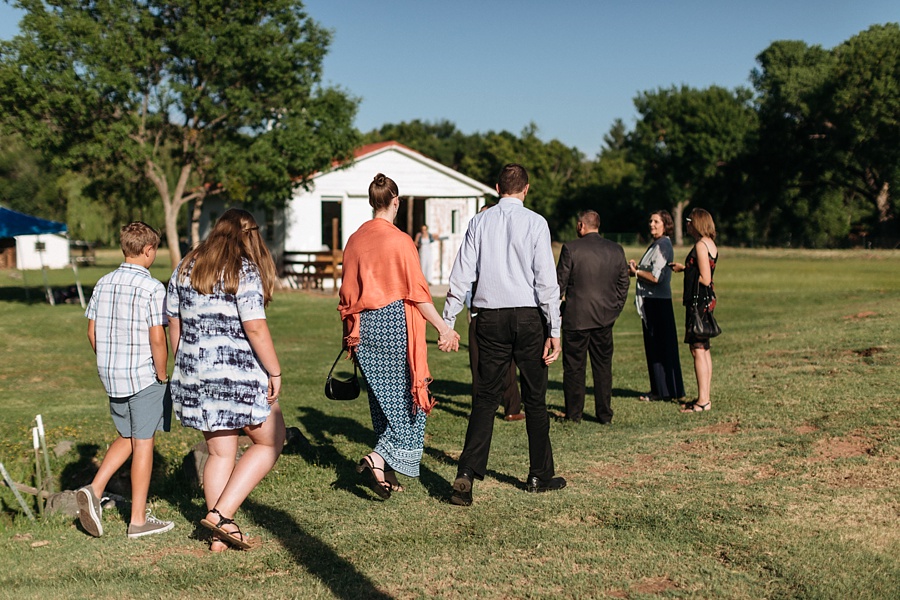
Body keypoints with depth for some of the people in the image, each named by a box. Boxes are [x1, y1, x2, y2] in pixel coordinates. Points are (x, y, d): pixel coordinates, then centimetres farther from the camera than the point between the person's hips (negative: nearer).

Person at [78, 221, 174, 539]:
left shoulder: (104, 283, 4)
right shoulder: (152, 288, -16)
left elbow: (92, 331, 8)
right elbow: (157, 338, -20)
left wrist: (109, 365, 18)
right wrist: (162, 375, -7)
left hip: (111, 376, 6)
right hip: (144, 377, -6)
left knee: (127, 438, 22)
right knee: (142, 442, 4)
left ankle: (94, 490, 5)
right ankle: (138, 519, 12)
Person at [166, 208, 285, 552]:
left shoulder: (185, 268, 10)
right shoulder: (244, 271, -10)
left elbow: (174, 324, 14)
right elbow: (255, 328, -17)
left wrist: (184, 367, 23)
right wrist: (275, 372, -10)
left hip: (195, 374, 7)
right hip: (238, 375, -6)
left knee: (220, 452, 14)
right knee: (270, 441, 10)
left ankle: (220, 536, 16)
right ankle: (221, 514, 0)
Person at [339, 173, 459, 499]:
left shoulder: (355, 240, 7)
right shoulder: (400, 240, -10)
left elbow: (347, 291, 13)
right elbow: (417, 292, -12)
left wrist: (352, 332, 23)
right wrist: (443, 327, -6)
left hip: (364, 326, 6)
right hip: (395, 323, -6)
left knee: (383, 399, 13)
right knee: (409, 398, 4)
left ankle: (387, 474, 17)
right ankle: (380, 456, -13)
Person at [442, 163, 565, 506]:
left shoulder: (479, 222, 4)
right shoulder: (535, 223, -3)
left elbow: (461, 276, 2)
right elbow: (546, 279, -7)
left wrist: (448, 323, 6)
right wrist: (554, 331, -4)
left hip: (490, 317, 2)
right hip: (528, 316, -2)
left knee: (486, 398, 5)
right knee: (535, 399, 10)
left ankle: (467, 475, -6)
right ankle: (540, 476, 19)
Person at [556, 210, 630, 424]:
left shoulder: (570, 249, -9)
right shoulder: (616, 250, 4)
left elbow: (559, 283, -6)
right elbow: (623, 284, 8)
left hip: (576, 317, -4)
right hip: (605, 318, 4)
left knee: (574, 368, 6)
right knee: (603, 367, 11)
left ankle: (573, 414, 11)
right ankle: (605, 414, 14)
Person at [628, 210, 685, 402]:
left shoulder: (663, 245, -14)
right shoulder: (656, 244, 17)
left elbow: (655, 277, -20)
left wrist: (636, 271, -7)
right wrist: (636, 269, 3)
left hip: (658, 301, -10)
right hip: (650, 300, 10)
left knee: (660, 346, -4)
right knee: (653, 346, 13)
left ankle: (665, 391, 2)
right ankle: (659, 390, 19)